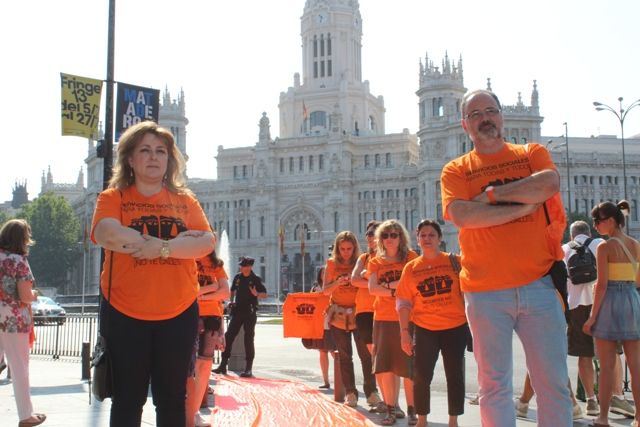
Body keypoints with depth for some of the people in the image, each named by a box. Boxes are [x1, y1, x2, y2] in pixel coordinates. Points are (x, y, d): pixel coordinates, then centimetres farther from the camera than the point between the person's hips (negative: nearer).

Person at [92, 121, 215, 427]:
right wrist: (176, 241, -17)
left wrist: (161, 247, -21)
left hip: (178, 314, 2)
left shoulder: (185, 200, 8)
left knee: (172, 399, 11)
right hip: (124, 313, -2)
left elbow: (206, 242, -6)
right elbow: (107, 234, -21)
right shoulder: (113, 198, 0)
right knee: (128, 400, 10)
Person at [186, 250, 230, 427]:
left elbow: (225, 293, 1)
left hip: (212, 317, 4)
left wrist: (201, 295, -9)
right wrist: (211, 287, -6)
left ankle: (194, 413, 15)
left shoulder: (216, 264, 13)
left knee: (205, 365, 5)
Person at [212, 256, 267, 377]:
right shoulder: (237, 277, 7)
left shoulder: (256, 279, -5)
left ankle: (248, 369, 2)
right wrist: (231, 301, 7)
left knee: (248, 340, -2)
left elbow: (265, 295, -5)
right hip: (237, 311, 5)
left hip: (250, 313, -5)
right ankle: (223, 365, 9)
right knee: (228, 336, 1)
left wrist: (256, 294, -24)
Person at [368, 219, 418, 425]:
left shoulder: (410, 257, 4)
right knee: (386, 366, 4)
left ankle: (412, 410, 6)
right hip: (383, 319, 3)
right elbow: (372, 288, -4)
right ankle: (391, 409, 14)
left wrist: (389, 285, -12)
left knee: (408, 366, -4)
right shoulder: (375, 262, 10)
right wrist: (397, 291, -13)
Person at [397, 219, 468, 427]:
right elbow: (403, 302, 3)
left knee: (455, 376, 6)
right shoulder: (411, 267, 3)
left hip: (455, 327, -1)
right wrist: (404, 331, -3)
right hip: (424, 329, 1)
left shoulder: (454, 261, 0)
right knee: (421, 376, 3)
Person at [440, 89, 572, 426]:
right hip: (485, 291, 0)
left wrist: (491, 194, -9)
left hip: (539, 284, 1)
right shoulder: (455, 170, 5)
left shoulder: (532, 153, 10)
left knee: (553, 382, 6)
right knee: (494, 385, 6)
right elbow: (461, 216, -13)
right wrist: (524, 204, -10)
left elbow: (549, 184, -12)